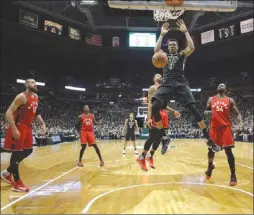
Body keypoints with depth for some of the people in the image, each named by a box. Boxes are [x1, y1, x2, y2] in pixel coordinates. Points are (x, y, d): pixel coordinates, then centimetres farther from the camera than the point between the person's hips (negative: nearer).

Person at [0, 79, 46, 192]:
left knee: (28, 151, 14)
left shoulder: (36, 97, 9)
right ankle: (17, 183, 9)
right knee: (16, 153, -1)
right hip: (19, 127, -9)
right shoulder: (22, 97, -17)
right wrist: (14, 129, -27)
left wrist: (42, 124, 12)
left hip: (28, 127, 9)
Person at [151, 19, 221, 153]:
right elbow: (156, 50, -1)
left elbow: (192, 47, -3)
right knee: (154, 107, -21)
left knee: (193, 109, -15)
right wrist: (162, 34, 5)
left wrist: (185, 32, 3)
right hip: (166, 84, 1)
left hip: (181, 84, -1)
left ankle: (209, 140, -9)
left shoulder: (182, 55, 19)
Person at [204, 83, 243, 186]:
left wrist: (240, 123, -14)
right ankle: (210, 167, 37)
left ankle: (233, 175, 5)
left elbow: (237, 113, 4)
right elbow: (205, 111, 16)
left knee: (228, 151, -5)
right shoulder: (211, 99, 11)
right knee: (211, 149, 11)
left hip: (226, 127, -2)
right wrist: (208, 112, -9)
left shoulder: (230, 100, 6)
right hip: (214, 127, 2)